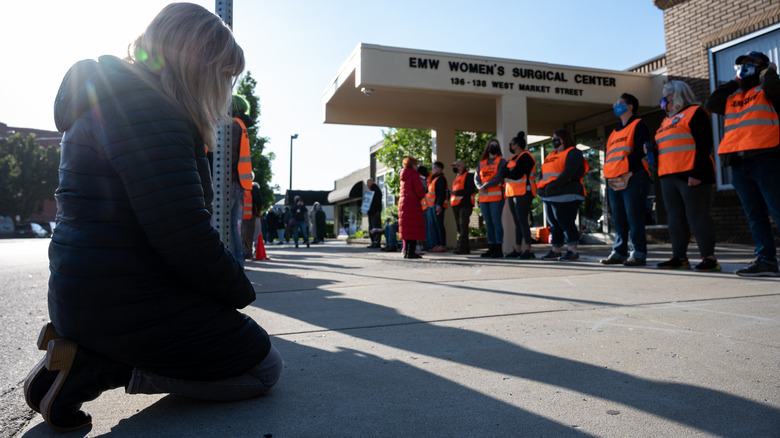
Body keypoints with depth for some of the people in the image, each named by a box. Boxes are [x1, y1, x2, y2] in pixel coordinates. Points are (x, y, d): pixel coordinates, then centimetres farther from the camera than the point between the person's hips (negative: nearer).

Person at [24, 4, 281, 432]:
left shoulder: (111, 97, 16)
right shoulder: (148, 109, -19)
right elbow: (186, 238, -25)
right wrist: (241, 291, -7)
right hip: (127, 302, -10)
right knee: (263, 369, 0)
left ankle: (85, 350, 10)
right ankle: (96, 367, -5)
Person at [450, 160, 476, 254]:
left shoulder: (469, 176, -4)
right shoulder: (457, 178, 23)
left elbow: (471, 189, -15)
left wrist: (457, 192, -19)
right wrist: (451, 193, 11)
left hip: (465, 205, -9)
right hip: (456, 205, 9)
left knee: (463, 226, -11)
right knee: (459, 226, 9)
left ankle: (461, 247, -13)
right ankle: (465, 248, 15)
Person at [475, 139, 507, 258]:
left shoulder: (501, 161, 3)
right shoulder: (481, 162, 18)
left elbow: (499, 177, -10)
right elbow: (476, 177, 10)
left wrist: (485, 186, -15)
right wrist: (480, 186, -10)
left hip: (496, 196, -5)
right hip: (483, 197, 6)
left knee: (496, 221, -8)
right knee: (488, 223, 7)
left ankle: (499, 249, -5)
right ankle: (491, 248, 13)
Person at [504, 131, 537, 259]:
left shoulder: (525, 157, -9)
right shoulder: (513, 158, 22)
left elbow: (516, 174, -18)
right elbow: (505, 172, 15)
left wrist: (508, 172, -1)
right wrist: (511, 171, -3)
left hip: (523, 193, -9)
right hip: (513, 194, 9)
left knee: (523, 221, -13)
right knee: (517, 223, 9)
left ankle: (528, 250, -12)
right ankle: (517, 250, 12)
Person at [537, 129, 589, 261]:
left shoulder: (573, 153, -3)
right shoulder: (551, 156, 24)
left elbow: (568, 172, -17)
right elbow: (543, 173, 21)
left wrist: (552, 186, -21)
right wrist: (542, 187, 2)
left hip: (566, 197, -8)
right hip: (549, 197, 8)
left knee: (566, 223, -9)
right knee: (554, 225, 10)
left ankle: (573, 251, -5)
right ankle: (555, 251, 17)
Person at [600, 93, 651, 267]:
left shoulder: (638, 125, 3)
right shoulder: (614, 132, 25)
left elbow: (640, 151, -9)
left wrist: (628, 173, -17)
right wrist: (609, 177, 3)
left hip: (633, 179, -7)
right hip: (613, 181, 7)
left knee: (634, 217, -8)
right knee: (618, 219, 7)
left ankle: (638, 254, -4)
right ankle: (619, 252, 12)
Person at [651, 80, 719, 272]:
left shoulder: (694, 112, -1)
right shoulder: (666, 121, 24)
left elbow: (704, 144, -11)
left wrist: (697, 172, -19)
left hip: (690, 175, -8)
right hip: (668, 177, 8)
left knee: (697, 216, -7)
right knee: (675, 218, 7)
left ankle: (709, 257, -3)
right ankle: (679, 257, 12)